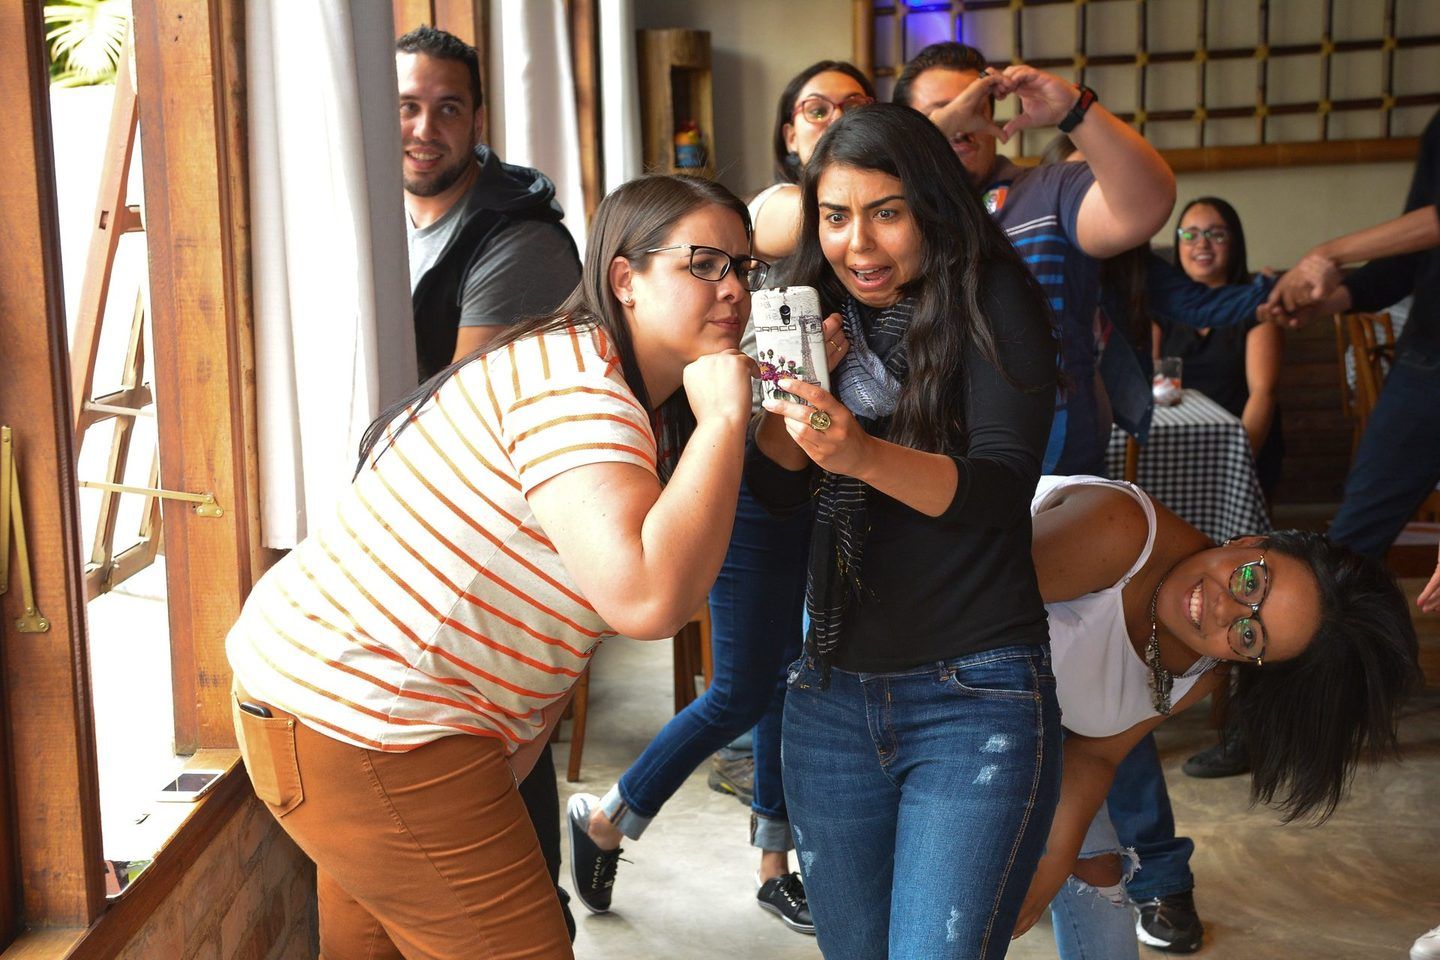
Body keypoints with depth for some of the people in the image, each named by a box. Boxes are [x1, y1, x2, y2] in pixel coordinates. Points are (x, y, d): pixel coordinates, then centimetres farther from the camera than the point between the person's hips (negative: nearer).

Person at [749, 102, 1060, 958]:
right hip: (833, 696, 5)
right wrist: (788, 390, -14)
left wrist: (862, 453, -34)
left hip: (975, 700, -5)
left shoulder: (990, 301, -5)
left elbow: (1004, 483, -17)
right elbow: (778, 493, 5)